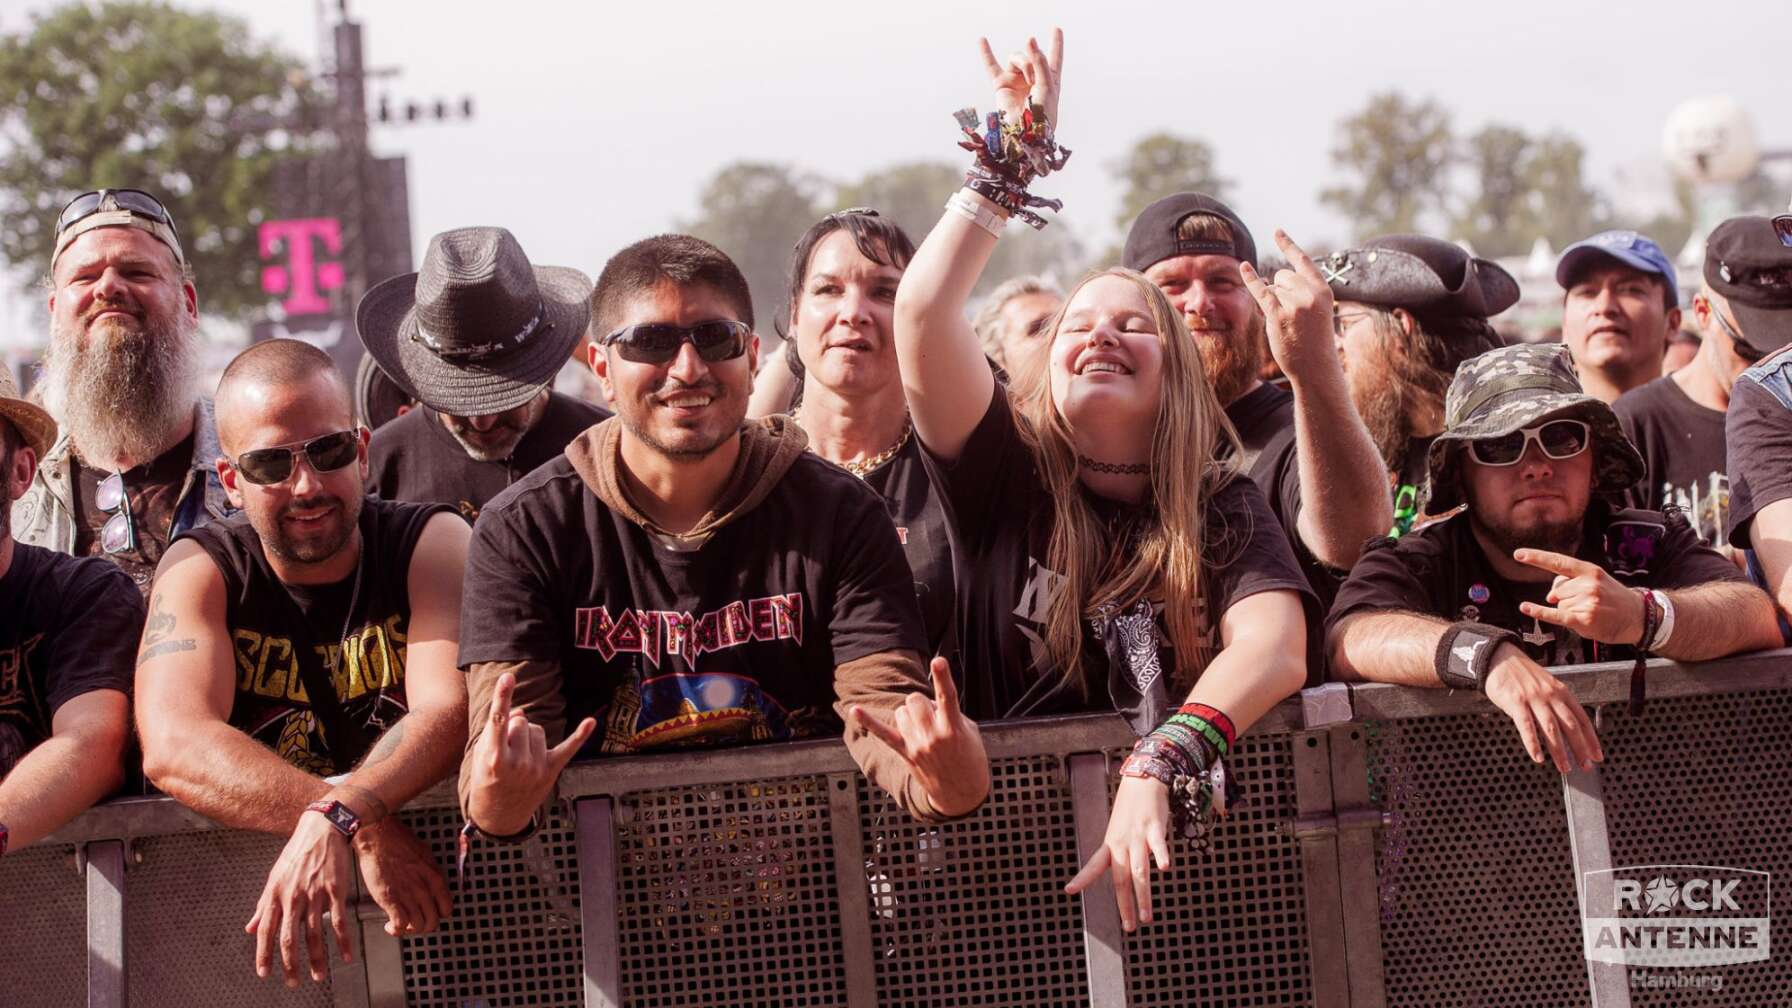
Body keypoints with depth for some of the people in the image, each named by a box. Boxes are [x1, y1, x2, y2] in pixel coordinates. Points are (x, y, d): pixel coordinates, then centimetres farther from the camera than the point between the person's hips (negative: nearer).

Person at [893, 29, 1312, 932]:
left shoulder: (1224, 507, 6)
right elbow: (922, 309, -8)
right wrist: (1015, 157, -2)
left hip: (1176, 845, 0)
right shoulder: (1010, 475, 6)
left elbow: (1275, 647, -13)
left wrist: (1160, 767, -30)